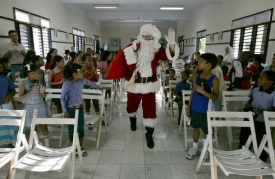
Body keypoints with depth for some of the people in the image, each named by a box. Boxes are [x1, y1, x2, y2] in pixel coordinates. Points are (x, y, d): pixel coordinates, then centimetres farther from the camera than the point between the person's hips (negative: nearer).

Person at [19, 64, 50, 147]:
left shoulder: (38, 82, -3)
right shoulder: (23, 83, -15)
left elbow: (44, 96, 3)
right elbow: (20, 99, -20)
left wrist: (42, 91, -18)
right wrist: (32, 92, -30)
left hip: (41, 107, 4)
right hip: (30, 109, -3)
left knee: (44, 126, 10)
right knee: (30, 128, 12)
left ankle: (47, 146, 23)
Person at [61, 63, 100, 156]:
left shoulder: (82, 81, -6)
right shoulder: (67, 84, -19)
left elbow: (91, 83, 16)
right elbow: (62, 98, -12)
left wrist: (99, 88, 30)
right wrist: (65, 111, -12)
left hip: (80, 108, 5)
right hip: (70, 109, -4)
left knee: (81, 127, 10)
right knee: (71, 128, 8)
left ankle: (80, 146, 29)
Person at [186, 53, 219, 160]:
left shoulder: (214, 79, -14)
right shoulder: (197, 76, 2)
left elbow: (216, 97, -16)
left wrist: (203, 91, -28)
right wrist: (189, 106, 7)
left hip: (206, 110, -5)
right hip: (195, 108, 5)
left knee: (206, 131, 10)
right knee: (196, 128, 18)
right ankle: (195, 148, 35)